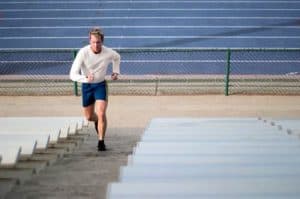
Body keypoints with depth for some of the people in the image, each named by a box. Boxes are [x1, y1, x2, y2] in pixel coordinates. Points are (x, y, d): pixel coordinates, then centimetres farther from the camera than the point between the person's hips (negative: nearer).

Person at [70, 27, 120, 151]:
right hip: (86, 86, 0)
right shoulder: (83, 53, -25)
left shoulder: (108, 53, -17)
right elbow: (73, 75, -29)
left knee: (101, 114, -16)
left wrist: (116, 71, 0)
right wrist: (86, 78, -46)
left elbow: (117, 57, 11)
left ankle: (101, 142, -1)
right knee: (89, 117, 13)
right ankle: (97, 121, 50)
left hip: (101, 85, 0)